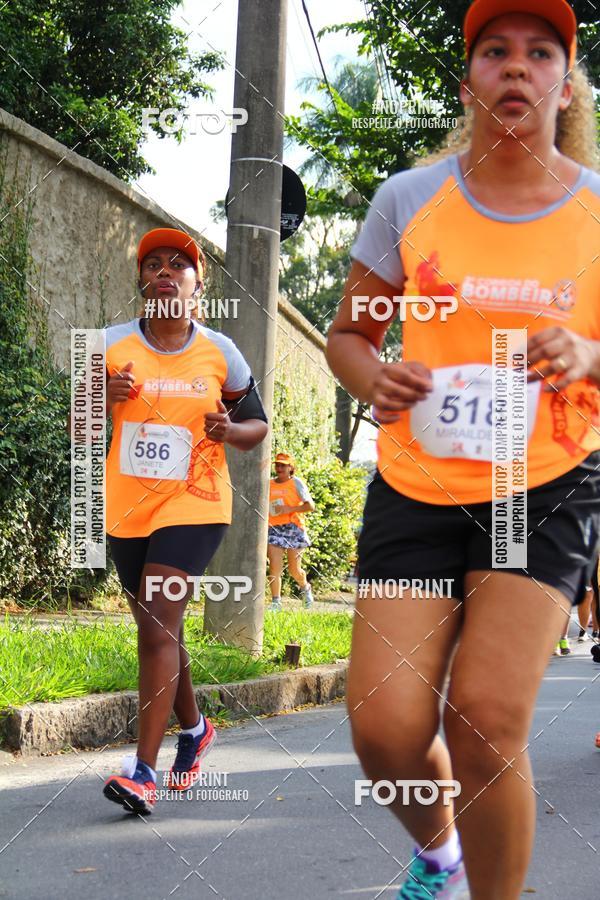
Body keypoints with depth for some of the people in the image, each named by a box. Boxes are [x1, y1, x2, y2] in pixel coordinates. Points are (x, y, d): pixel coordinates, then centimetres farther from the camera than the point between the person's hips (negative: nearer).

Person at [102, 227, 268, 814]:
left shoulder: (220, 354, 0)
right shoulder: (112, 346, 2)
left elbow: (258, 426, 10)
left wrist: (230, 430, -13)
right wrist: (103, 397, -16)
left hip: (193, 506, -3)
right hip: (126, 510, 3)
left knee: (159, 628, -16)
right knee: (157, 630, 15)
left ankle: (143, 769, -17)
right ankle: (194, 728, 39)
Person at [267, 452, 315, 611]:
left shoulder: (296, 483, -1)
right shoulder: (268, 484, 9)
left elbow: (310, 506, -8)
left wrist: (289, 509, -18)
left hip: (293, 528, -2)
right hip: (274, 529, 2)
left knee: (294, 569, 4)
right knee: (275, 567, -11)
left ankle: (305, 588, 35)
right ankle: (276, 602, -7)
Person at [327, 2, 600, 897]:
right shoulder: (410, 199, 0)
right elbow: (350, 332, 10)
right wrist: (374, 379, -12)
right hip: (418, 486, 1)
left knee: (489, 720, -15)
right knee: (386, 730, -5)